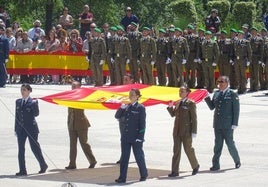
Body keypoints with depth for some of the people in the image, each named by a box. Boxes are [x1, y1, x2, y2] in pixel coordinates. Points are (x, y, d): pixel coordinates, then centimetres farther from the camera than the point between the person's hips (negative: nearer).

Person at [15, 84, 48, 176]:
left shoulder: (33, 102, -5)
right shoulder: (18, 102, 10)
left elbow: (36, 114, -14)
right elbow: (17, 116, 14)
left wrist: (34, 105, -28)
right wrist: (16, 129, 12)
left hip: (31, 128, -5)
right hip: (21, 129, 5)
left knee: (35, 147, 0)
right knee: (21, 149, 2)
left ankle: (43, 165, 19)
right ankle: (22, 170, 5)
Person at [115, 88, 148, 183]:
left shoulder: (140, 108, -7)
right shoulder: (126, 107, 10)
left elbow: (142, 123, -9)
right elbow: (117, 116, 12)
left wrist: (140, 137, -14)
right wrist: (121, 108, -7)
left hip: (136, 137, -5)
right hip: (126, 136, 5)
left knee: (139, 157, 4)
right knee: (124, 157, 4)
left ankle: (144, 174, 22)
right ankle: (122, 177, 6)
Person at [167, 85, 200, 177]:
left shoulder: (190, 103, -8)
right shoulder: (178, 103, 12)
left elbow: (194, 118, -9)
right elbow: (173, 114, 19)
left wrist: (194, 131, -14)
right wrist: (170, 107, -1)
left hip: (186, 131, -6)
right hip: (177, 131, 6)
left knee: (188, 149, 2)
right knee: (176, 150, 4)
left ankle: (195, 166, 25)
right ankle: (175, 171, 4)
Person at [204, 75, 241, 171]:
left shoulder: (233, 95, -4)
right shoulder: (216, 93, 12)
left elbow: (236, 110, -6)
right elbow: (212, 107, 15)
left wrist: (234, 124, -12)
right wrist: (207, 98, -1)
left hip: (227, 125, -5)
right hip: (217, 124, 5)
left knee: (230, 143, 1)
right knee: (218, 144, 5)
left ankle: (237, 161, 20)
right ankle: (216, 165, 5)